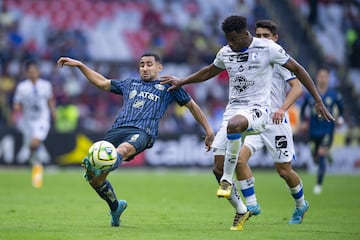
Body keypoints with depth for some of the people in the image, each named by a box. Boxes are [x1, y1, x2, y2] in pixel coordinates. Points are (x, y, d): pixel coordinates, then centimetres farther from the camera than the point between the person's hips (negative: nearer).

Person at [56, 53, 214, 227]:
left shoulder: (167, 87, 26)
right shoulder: (130, 84, 35)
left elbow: (191, 105, 31)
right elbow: (101, 82, 39)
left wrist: (208, 130, 27)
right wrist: (79, 65, 32)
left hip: (142, 132, -4)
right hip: (117, 130, 4)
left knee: (122, 150, -41)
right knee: (94, 179, -10)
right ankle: (115, 207, 15)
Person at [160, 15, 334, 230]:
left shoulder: (268, 48, -6)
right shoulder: (225, 53, 10)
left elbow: (297, 69, 0)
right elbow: (210, 71, 32)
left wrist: (318, 101, -3)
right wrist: (181, 82, 34)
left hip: (257, 109, -6)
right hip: (233, 110, 6)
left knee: (233, 124, -41)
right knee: (218, 167, -4)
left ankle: (227, 180, -26)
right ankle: (241, 211, 16)